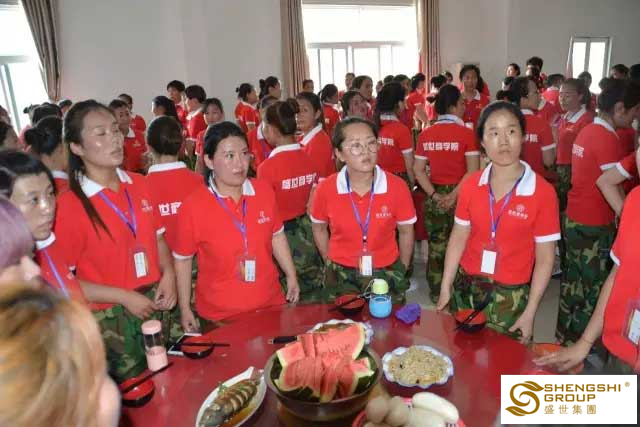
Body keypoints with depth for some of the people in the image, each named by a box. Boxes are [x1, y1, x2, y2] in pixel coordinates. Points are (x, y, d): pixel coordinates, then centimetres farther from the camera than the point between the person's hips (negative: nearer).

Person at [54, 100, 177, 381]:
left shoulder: (138, 184, 1)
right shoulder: (70, 205, -14)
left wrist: (168, 273, -5)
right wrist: (124, 297, -16)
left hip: (155, 306, 5)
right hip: (109, 322, -4)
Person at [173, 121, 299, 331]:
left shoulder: (264, 192, -5)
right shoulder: (193, 206, -14)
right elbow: (182, 259, -5)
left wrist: (291, 276, 10)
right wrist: (185, 309, -1)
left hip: (270, 304, 4)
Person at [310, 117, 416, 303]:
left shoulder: (397, 187, -14)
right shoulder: (325, 189, -13)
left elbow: (406, 232, 0)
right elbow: (319, 229, 5)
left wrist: (401, 271, 7)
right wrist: (330, 264, 10)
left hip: (386, 275, 0)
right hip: (341, 278, 0)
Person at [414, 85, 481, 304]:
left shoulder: (425, 134, 1)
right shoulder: (466, 133, -11)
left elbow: (418, 170, -2)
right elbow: (472, 172, -17)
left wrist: (434, 195, -7)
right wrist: (454, 195, -16)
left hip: (434, 197, 4)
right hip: (460, 197, -3)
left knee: (436, 247, 14)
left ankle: (436, 293, 26)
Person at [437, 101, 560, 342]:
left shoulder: (543, 192, -12)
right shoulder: (470, 186, -2)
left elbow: (545, 259, -8)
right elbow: (458, 238, 4)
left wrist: (530, 313, -9)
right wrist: (445, 289, 1)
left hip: (510, 296, -3)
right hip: (465, 287, 3)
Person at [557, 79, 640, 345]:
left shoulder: (587, 131, 8)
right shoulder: (607, 138, -18)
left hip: (573, 219, 8)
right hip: (594, 225, -8)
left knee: (573, 282, 17)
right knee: (595, 288, 5)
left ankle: (564, 338, 30)